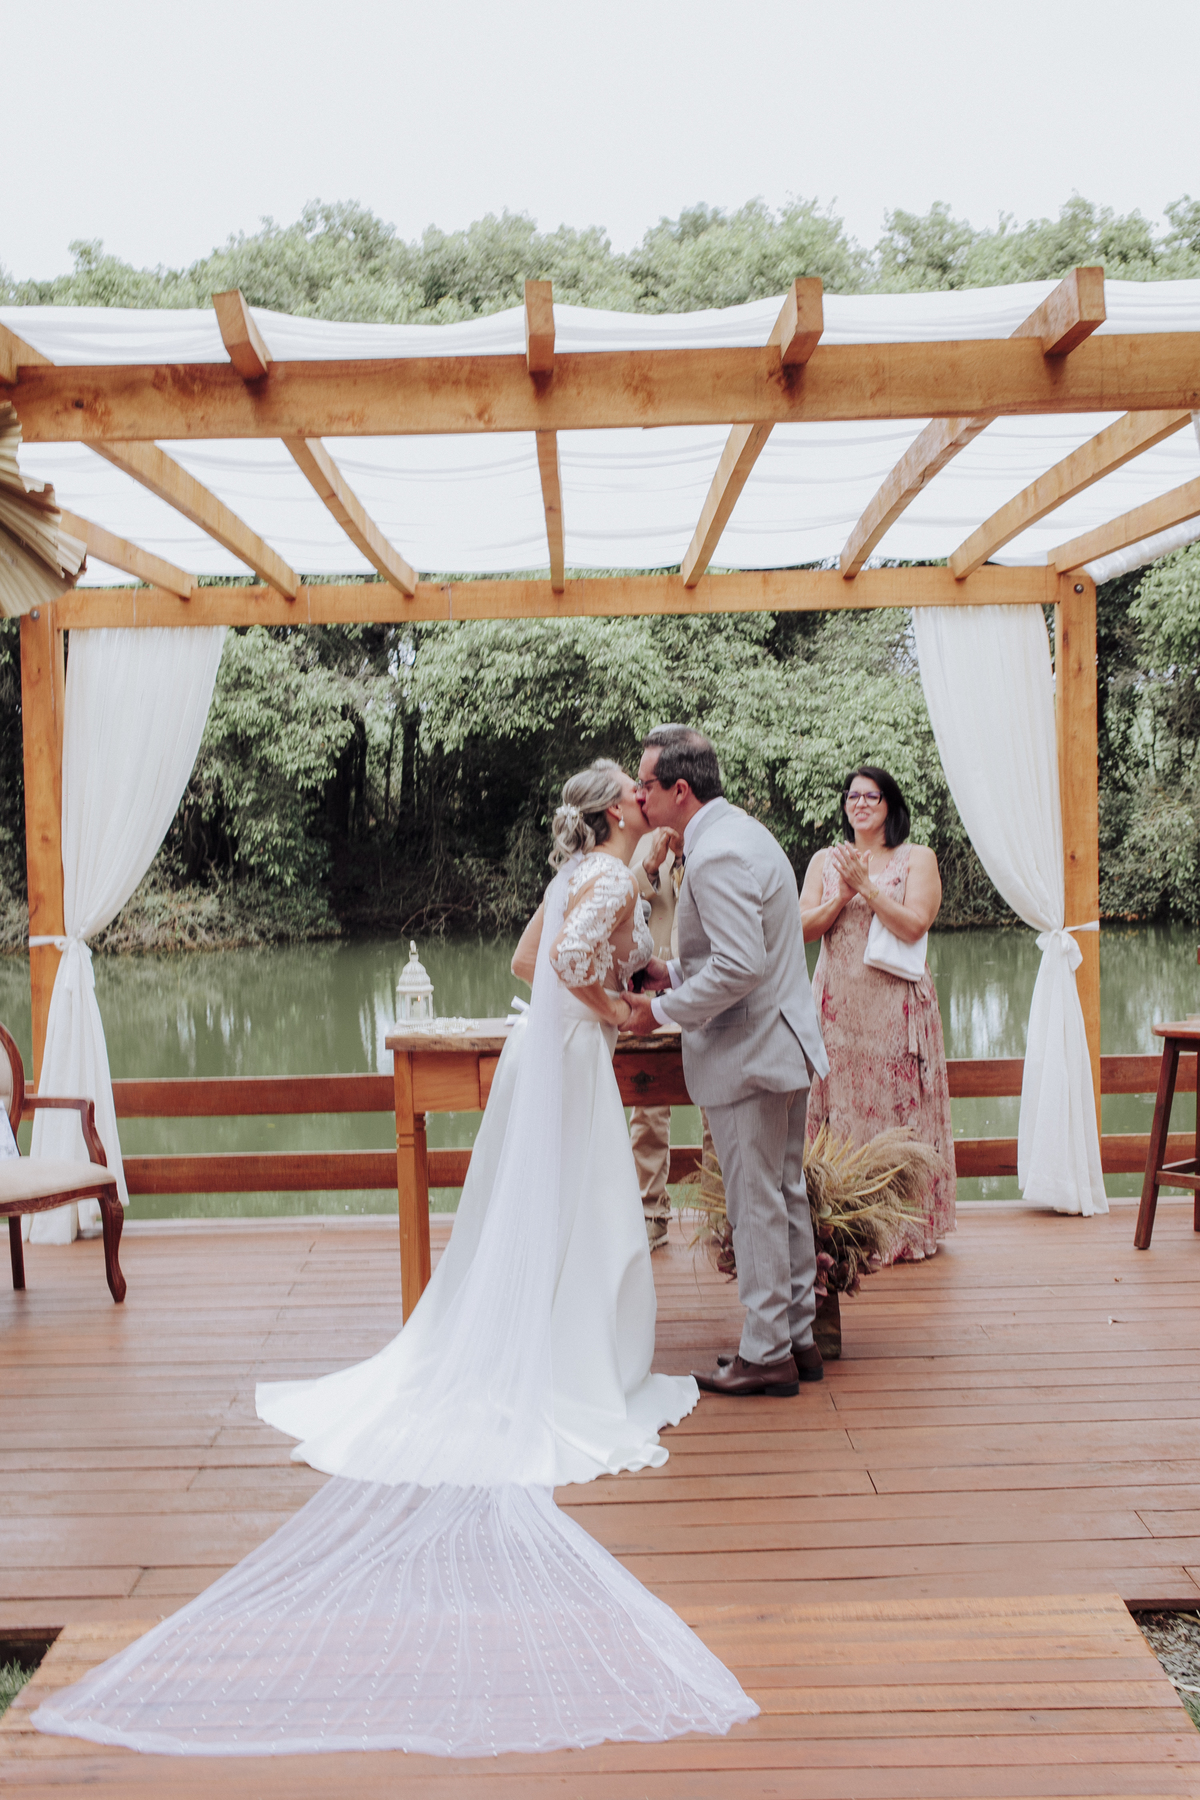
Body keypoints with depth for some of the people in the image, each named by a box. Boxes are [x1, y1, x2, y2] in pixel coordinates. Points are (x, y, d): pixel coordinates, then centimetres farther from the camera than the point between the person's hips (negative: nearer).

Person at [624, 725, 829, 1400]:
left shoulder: (717, 856, -21)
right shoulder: (743, 831, 13)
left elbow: (740, 966, -27)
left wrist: (663, 1010, -18)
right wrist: (675, 971, 13)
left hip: (749, 1055, -10)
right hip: (785, 1042, 10)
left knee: (757, 1207, 0)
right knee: (787, 1196, 16)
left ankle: (767, 1355, 11)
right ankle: (798, 1337, 27)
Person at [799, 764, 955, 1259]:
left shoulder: (917, 859, 4)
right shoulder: (825, 861, 13)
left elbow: (914, 925, -10)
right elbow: (803, 928, 3)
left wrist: (866, 885, -13)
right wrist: (843, 895, -10)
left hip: (896, 1008, -3)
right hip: (838, 1006, 3)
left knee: (899, 1109, -2)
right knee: (839, 1110, 1)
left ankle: (907, 1230, 6)